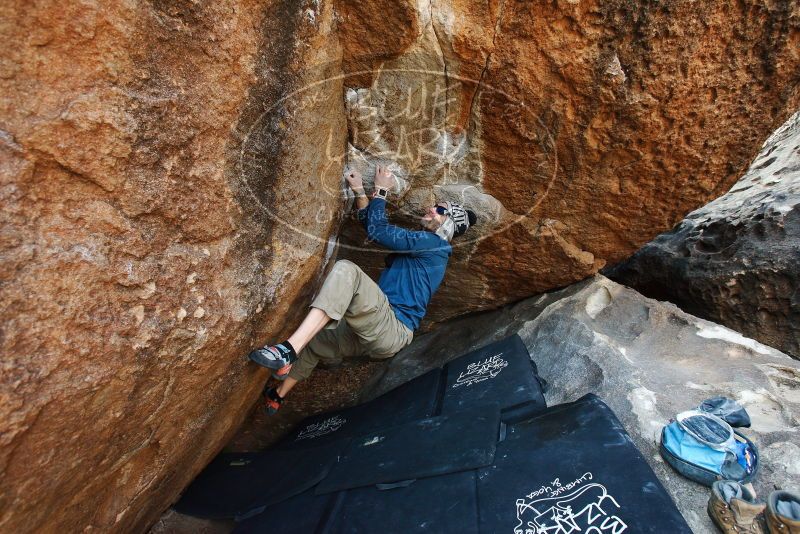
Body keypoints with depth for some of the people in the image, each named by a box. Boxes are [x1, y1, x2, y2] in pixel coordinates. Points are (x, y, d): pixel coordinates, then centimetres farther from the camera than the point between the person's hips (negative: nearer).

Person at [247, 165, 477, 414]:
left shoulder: (433, 243, -5)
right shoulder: (421, 244, 22)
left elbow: (377, 231, -13)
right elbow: (372, 224, 26)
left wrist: (381, 191, 1)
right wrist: (359, 191, 14)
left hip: (392, 332, -10)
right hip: (377, 334, 10)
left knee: (346, 270, -32)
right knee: (312, 341, 28)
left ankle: (288, 351, -39)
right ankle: (276, 397, 46)